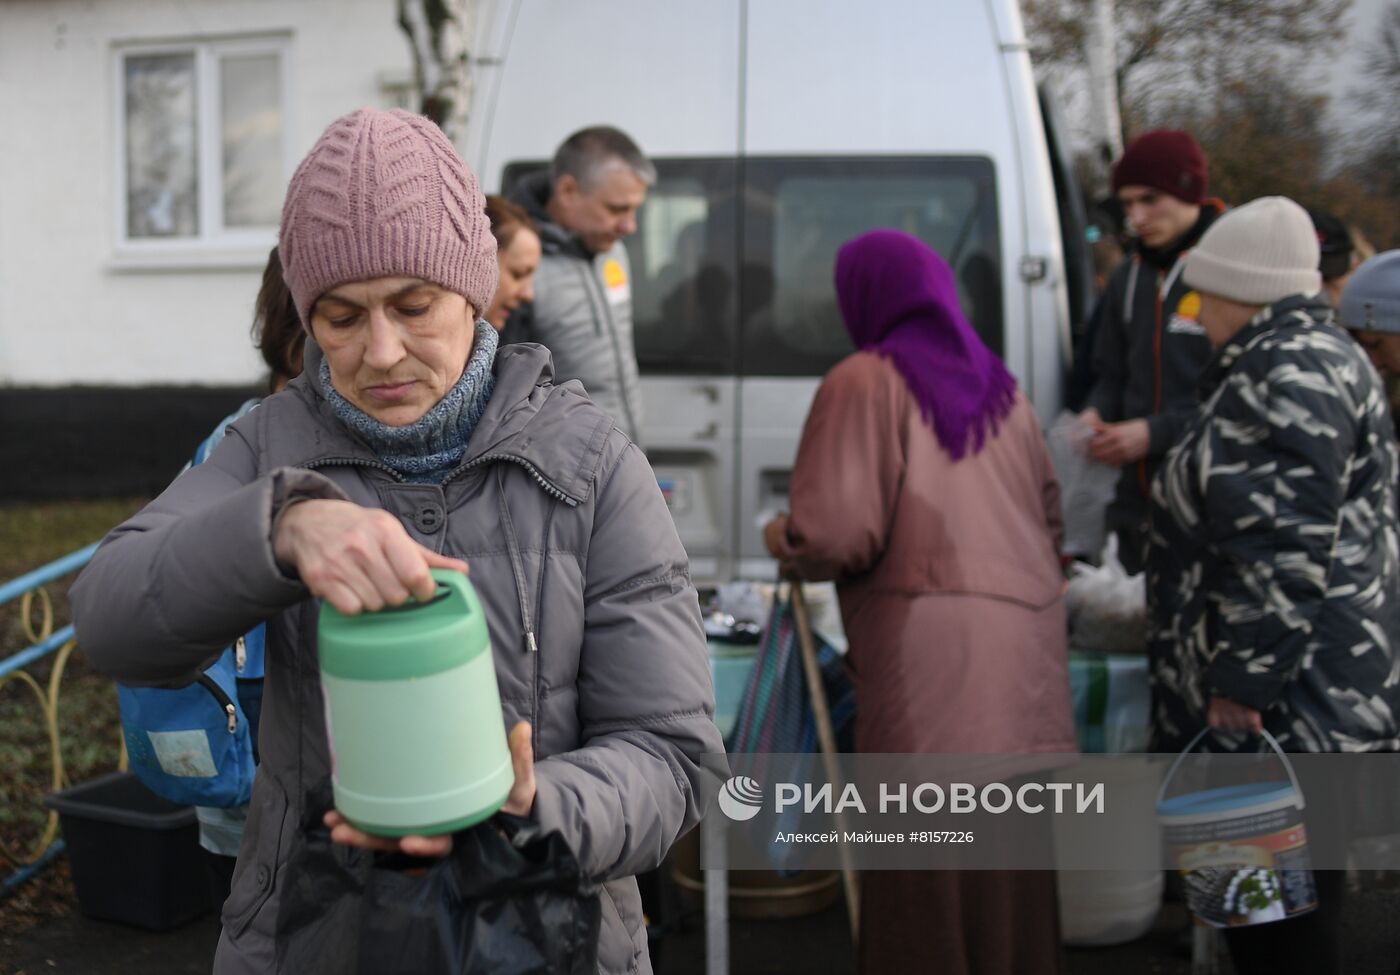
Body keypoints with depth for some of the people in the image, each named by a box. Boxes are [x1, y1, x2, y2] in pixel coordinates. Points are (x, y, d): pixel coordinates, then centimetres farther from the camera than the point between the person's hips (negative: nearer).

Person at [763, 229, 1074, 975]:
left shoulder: (866, 382, -6)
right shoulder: (998, 384, 13)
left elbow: (838, 535, -14)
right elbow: (1049, 515, 19)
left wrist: (781, 539, 6)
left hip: (931, 660, -6)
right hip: (1026, 654, 7)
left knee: (927, 877, 3)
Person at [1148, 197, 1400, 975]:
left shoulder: (1287, 373, -16)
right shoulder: (1318, 357, 19)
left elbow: (1285, 551, -23)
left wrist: (1242, 678, -21)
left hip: (1284, 705, -11)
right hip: (1292, 703, 11)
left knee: (1284, 910, -3)